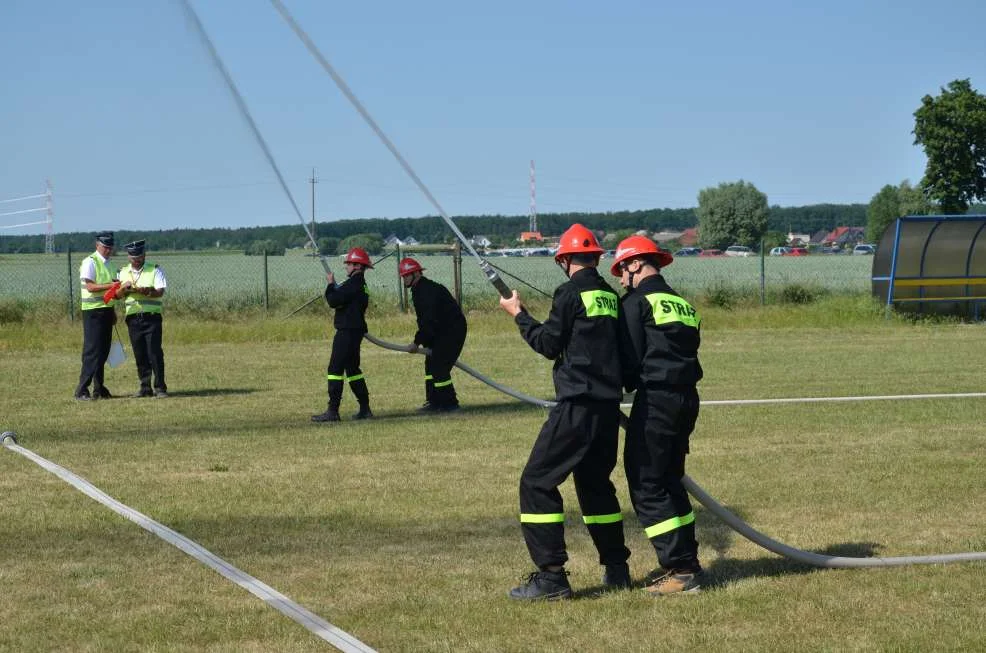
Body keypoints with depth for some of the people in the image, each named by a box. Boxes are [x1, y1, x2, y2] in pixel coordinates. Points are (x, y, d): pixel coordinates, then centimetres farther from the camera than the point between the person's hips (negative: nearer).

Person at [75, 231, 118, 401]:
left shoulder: (107, 263, 16)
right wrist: (110, 286, -26)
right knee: (92, 351, -10)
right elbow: (90, 286, -19)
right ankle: (81, 390, -8)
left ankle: (99, 389, 16)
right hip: (93, 311, -8)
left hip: (106, 310, 8)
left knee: (103, 351, 9)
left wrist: (113, 311, 20)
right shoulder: (90, 262, -10)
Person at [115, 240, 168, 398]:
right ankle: (145, 388, 11)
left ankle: (160, 388, -5)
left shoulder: (155, 270, 3)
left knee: (154, 352, -9)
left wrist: (145, 291, -25)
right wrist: (124, 288, -14)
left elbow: (159, 292, -9)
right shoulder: (123, 272, 14)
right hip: (133, 318, 4)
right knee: (139, 355, 5)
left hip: (151, 317, -4)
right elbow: (117, 295, 7)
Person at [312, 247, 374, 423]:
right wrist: (334, 287, 7)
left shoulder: (353, 284, -16)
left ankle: (333, 411, -12)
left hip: (347, 332, -10)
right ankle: (365, 408, 19)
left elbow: (333, 301, -19)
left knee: (335, 369, -9)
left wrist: (330, 285, -3)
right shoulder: (362, 285, 16)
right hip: (355, 331, 10)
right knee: (352, 369, 17)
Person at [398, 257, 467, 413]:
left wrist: (417, 342, -24)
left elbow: (429, 320, -27)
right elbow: (425, 320, 18)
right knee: (430, 364, 13)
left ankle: (449, 403, -9)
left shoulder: (428, 290, -21)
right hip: (441, 332, 11)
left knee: (439, 366, -13)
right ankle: (434, 402, 18)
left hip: (453, 329, -11)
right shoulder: (419, 290, 13)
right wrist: (425, 342, 12)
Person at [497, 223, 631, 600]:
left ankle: (551, 577, -11)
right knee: (596, 484, 21)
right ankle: (616, 570, 23)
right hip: (609, 406, 8)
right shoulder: (611, 295, 12)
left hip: (578, 406, -8)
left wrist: (518, 314, 6)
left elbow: (549, 344, -6)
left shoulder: (571, 292, -8)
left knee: (537, 483, -5)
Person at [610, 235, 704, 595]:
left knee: (646, 485, -4)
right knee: (669, 480, 19)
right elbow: (684, 353, 16)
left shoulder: (637, 302, -6)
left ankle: (681, 569, -9)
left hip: (656, 399, -8)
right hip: (687, 398, 8)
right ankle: (684, 561, 23)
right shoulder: (682, 303, 18)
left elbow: (631, 359, -9)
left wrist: (626, 384, 10)